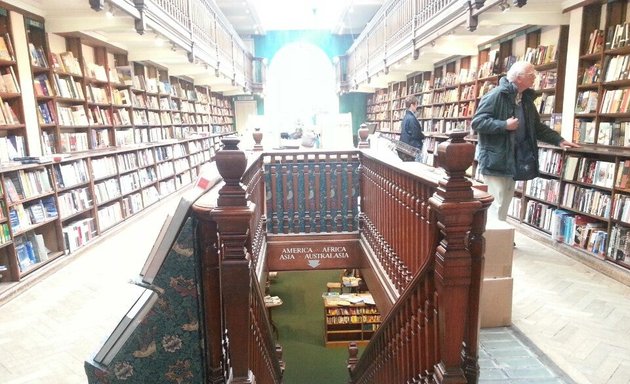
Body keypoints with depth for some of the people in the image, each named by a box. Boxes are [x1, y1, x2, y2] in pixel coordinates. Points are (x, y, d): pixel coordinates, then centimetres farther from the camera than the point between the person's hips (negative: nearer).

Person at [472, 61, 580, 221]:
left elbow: (537, 126, 22)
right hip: (495, 161, -8)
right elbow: (477, 122, -17)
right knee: (496, 205, -7)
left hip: (513, 161, 9)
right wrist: (504, 125, -21)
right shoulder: (496, 95, -12)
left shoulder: (526, 98, 15)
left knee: (505, 205, 14)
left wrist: (559, 140, 15)